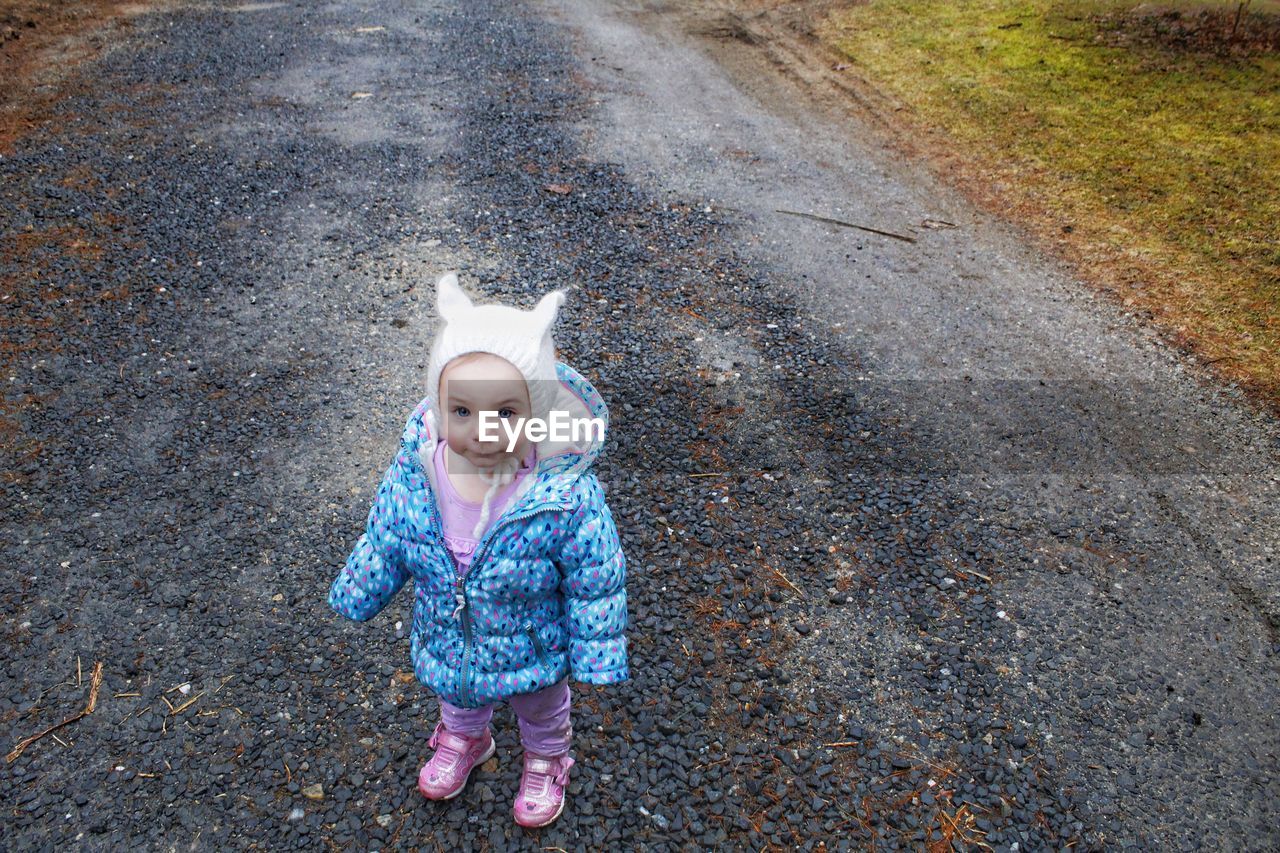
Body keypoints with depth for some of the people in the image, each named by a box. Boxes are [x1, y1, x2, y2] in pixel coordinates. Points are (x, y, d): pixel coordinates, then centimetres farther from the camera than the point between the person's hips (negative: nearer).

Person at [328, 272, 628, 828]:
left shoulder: (566, 493, -38)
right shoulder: (415, 467, -28)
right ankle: (463, 738, 71)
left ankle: (546, 760, 66)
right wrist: (358, 593, 7)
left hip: (532, 651, -2)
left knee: (541, 713, 32)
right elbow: (385, 539, -7)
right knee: (457, 699, 36)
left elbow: (594, 582, -22)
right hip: (446, 644, 3)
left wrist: (595, 656, -13)